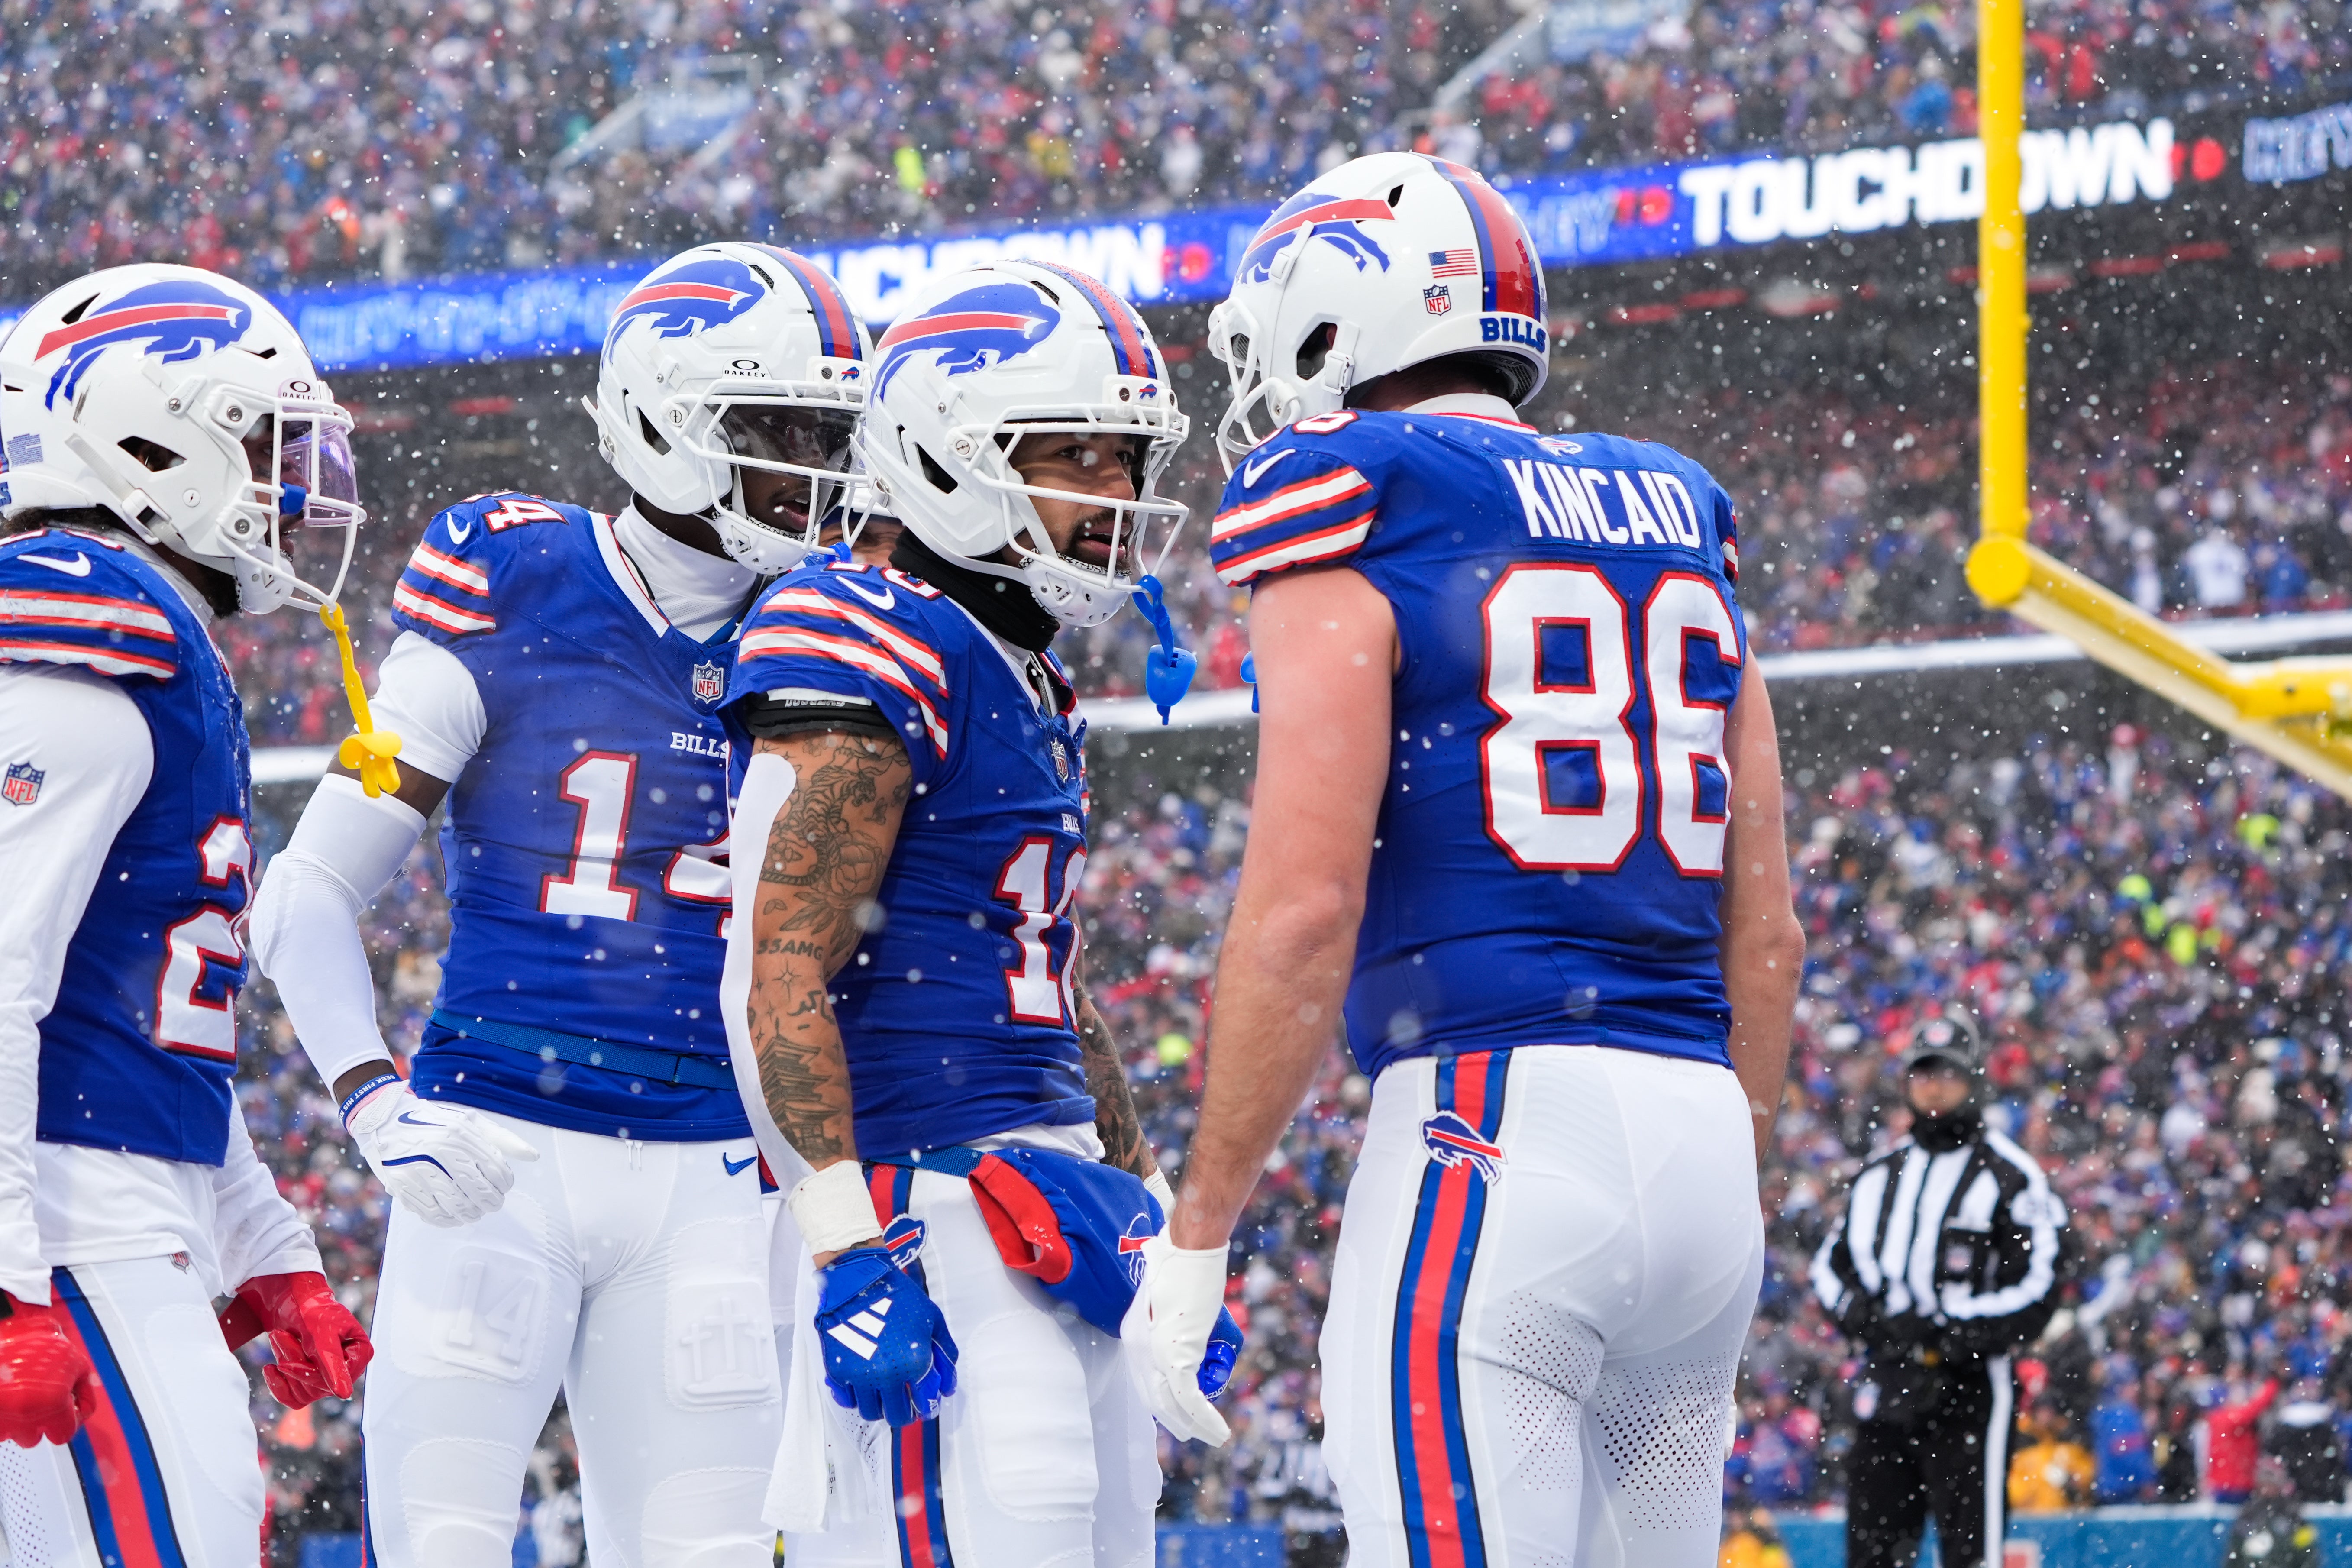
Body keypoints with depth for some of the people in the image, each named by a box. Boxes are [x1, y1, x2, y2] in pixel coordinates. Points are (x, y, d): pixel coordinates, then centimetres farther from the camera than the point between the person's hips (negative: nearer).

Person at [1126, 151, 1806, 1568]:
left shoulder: (1351, 527, -2)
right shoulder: (1672, 524, 18)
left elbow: (1304, 909, -11)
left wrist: (1196, 1238, -6)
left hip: (1484, 1128, -7)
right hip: (1700, 1126, 7)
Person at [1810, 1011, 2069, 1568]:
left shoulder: (2010, 1178, -3)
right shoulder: (1878, 1177, 17)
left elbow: (2036, 1295, -10)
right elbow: (1831, 1264, 21)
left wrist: (1940, 1333, -17)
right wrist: (1862, 1315, -1)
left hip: (1970, 1389, -6)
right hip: (1887, 1391, 6)